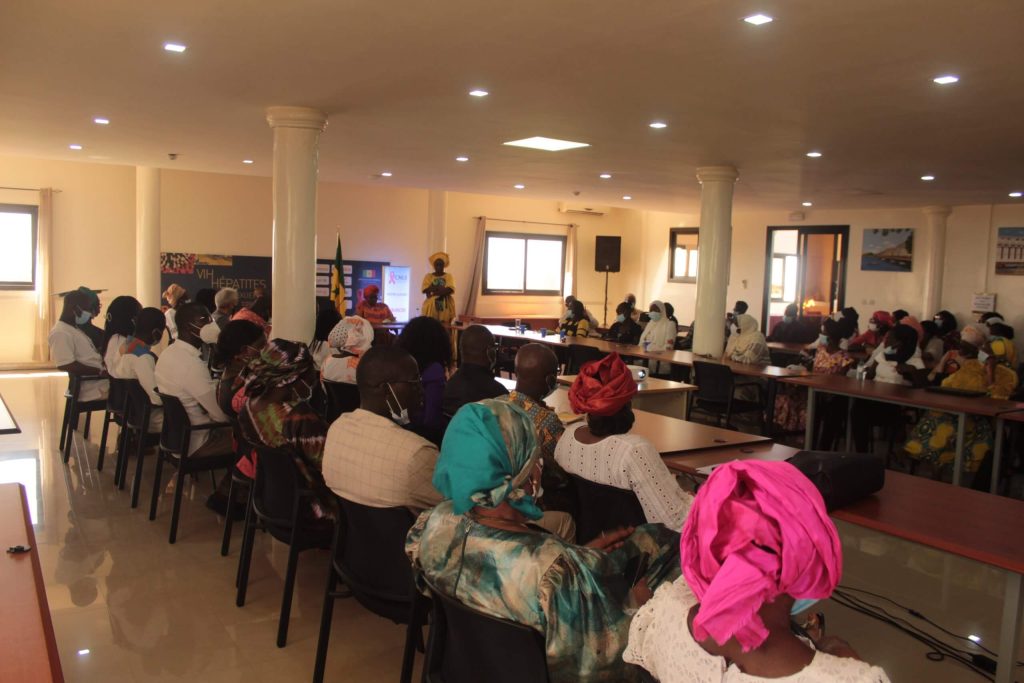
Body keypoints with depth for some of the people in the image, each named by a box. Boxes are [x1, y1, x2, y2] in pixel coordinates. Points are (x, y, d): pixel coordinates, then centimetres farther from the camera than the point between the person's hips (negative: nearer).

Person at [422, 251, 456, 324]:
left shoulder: (448, 276, 8)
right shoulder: (428, 276, 9)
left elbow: (450, 290, -8)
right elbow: (426, 290, -5)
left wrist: (433, 293, -12)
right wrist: (443, 289, -9)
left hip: (445, 308, 0)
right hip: (431, 307, 0)